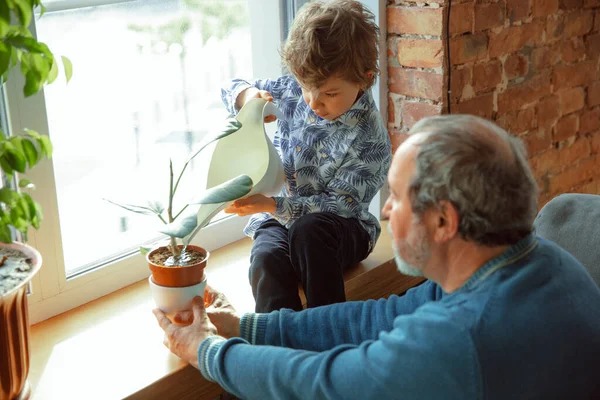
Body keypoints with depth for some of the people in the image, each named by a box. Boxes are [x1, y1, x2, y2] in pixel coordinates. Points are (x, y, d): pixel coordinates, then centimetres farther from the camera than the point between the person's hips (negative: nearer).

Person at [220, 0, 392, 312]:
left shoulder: (368, 139, -20)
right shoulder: (291, 90, -4)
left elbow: (339, 203, -20)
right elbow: (231, 89, 12)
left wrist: (271, 205, -30)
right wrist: (248, 96, -15)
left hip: (341, 226, -3)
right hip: (278, 218, 4)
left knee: (308, 230, -38)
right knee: (266, 260, -31)